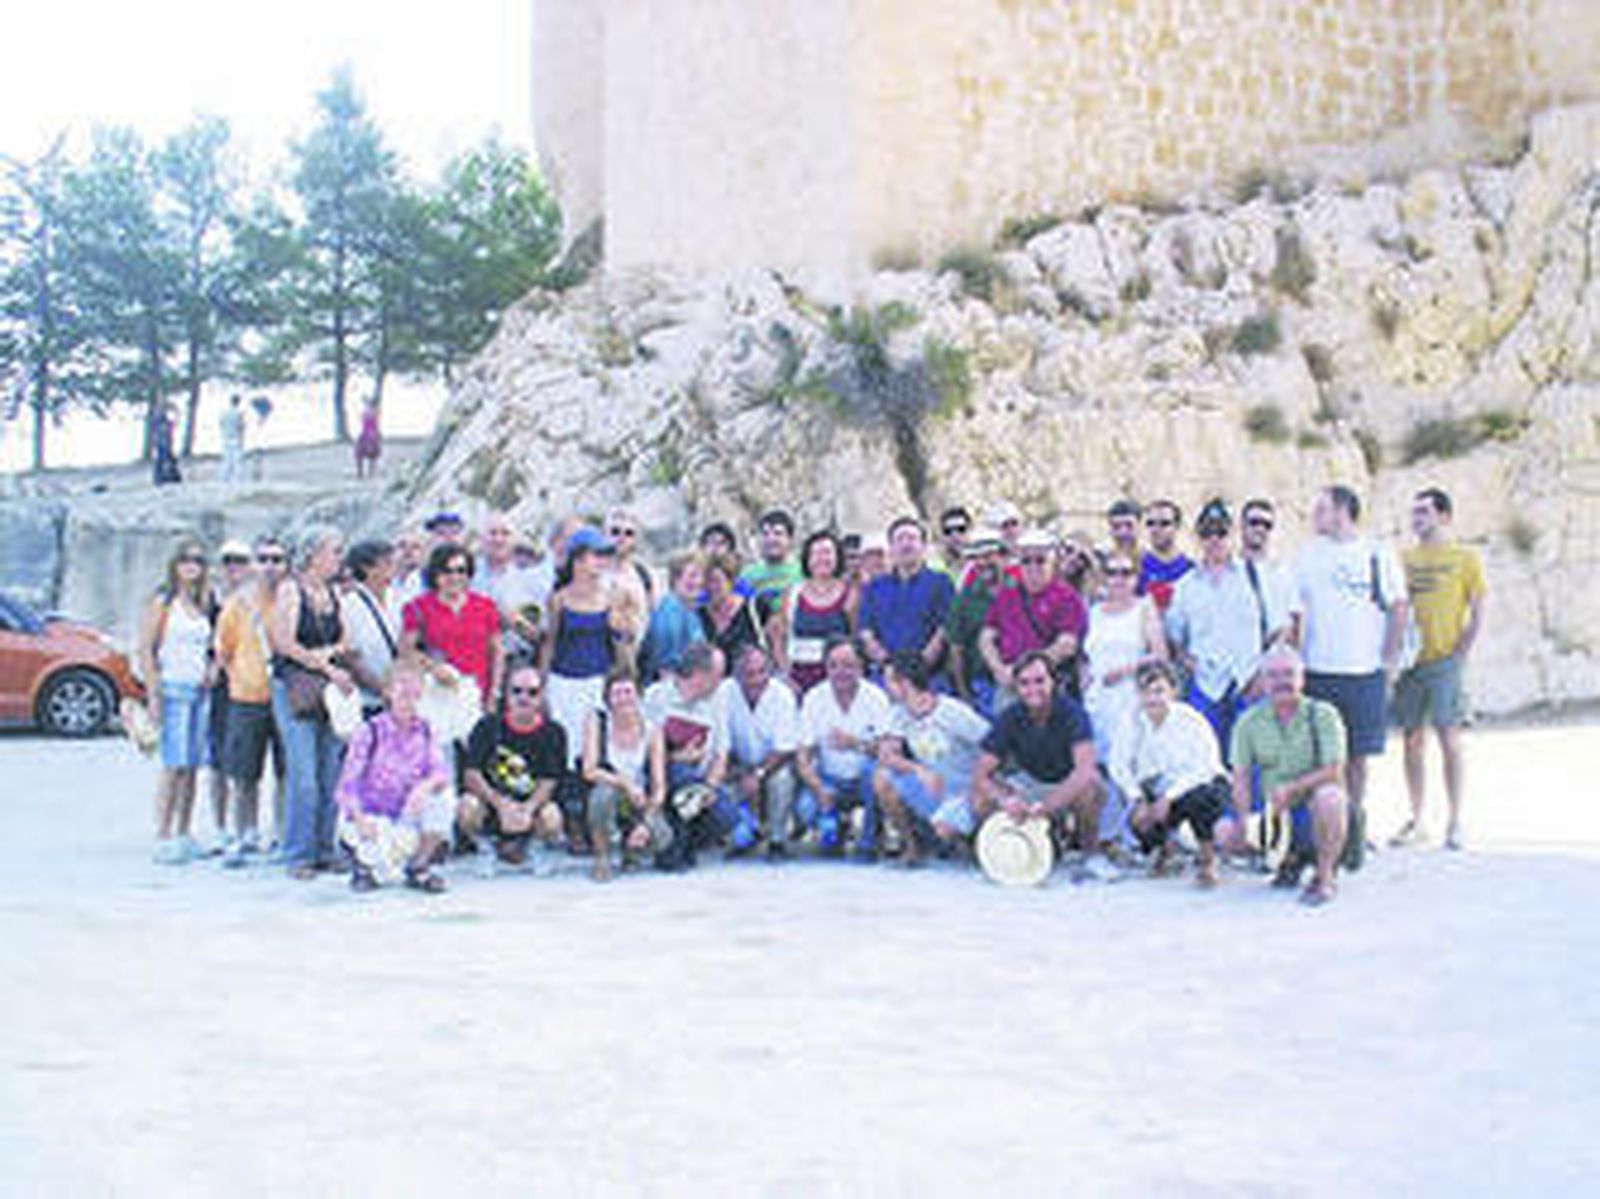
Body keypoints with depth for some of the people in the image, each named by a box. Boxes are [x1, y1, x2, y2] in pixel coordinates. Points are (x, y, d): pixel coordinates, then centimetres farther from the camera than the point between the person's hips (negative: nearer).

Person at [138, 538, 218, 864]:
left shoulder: (203, 604, 15)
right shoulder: (162, 601, -4)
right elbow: (145, 648, -8)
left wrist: (212, 669, 8)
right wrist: (153, 693, -14)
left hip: (201, 691, 6)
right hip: (173, 688, -6)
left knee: (193, 766, 6)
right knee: (175, 766, -10)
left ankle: (184, 836, 13)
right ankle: (163, 838, -6)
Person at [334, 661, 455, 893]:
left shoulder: (425, 732, -2)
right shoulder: (370, 731, -13)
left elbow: (442, 772, -13)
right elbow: (347, 783, -15)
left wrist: (426, 785, -36)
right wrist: (360, 820, -29)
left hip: (406, 815, 4)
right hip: (368, 815, -4)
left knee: (445, 795, -22)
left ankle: (418, 867, 0)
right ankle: (362, 860, 9)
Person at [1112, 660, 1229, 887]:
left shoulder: (1191, 721, -22)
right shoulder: (1133, 722, -12)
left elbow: (1204, 769, -26)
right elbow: (1119, 765, -9)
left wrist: (1168, 798, -33)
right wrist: (1139, 800, -21)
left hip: (1204, 785, -4)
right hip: (1161, 790, 4)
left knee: (1197, 799, -39)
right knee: (1138, 821, -25)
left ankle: (1208, 860, -9)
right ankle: (1164, 847, 16)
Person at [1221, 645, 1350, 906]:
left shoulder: (1323, 714, -10)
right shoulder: (1249, 722, -2)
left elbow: (1334, 771, -17)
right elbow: (1241, 777, -3)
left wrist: (1292, 787, -31)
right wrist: (1243, 821, -19)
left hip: (1313, 806, -4)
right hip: (1272, 806, 4)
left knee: (1329, 796, -37)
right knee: (1226, 833, -16)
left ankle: (1326, 877, -15)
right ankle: (1296, 854, 13)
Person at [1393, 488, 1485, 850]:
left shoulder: (1464, 558, 0)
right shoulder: (1405, 558, 11)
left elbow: (1477, 614, 0)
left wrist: (1460, 655, -7)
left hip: (1444, 661, -4)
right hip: (1410, 661, 4)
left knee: (1449, 740, -4)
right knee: (1412, 741, 6)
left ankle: (1455, 823, 4)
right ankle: (1417, 822, 15)